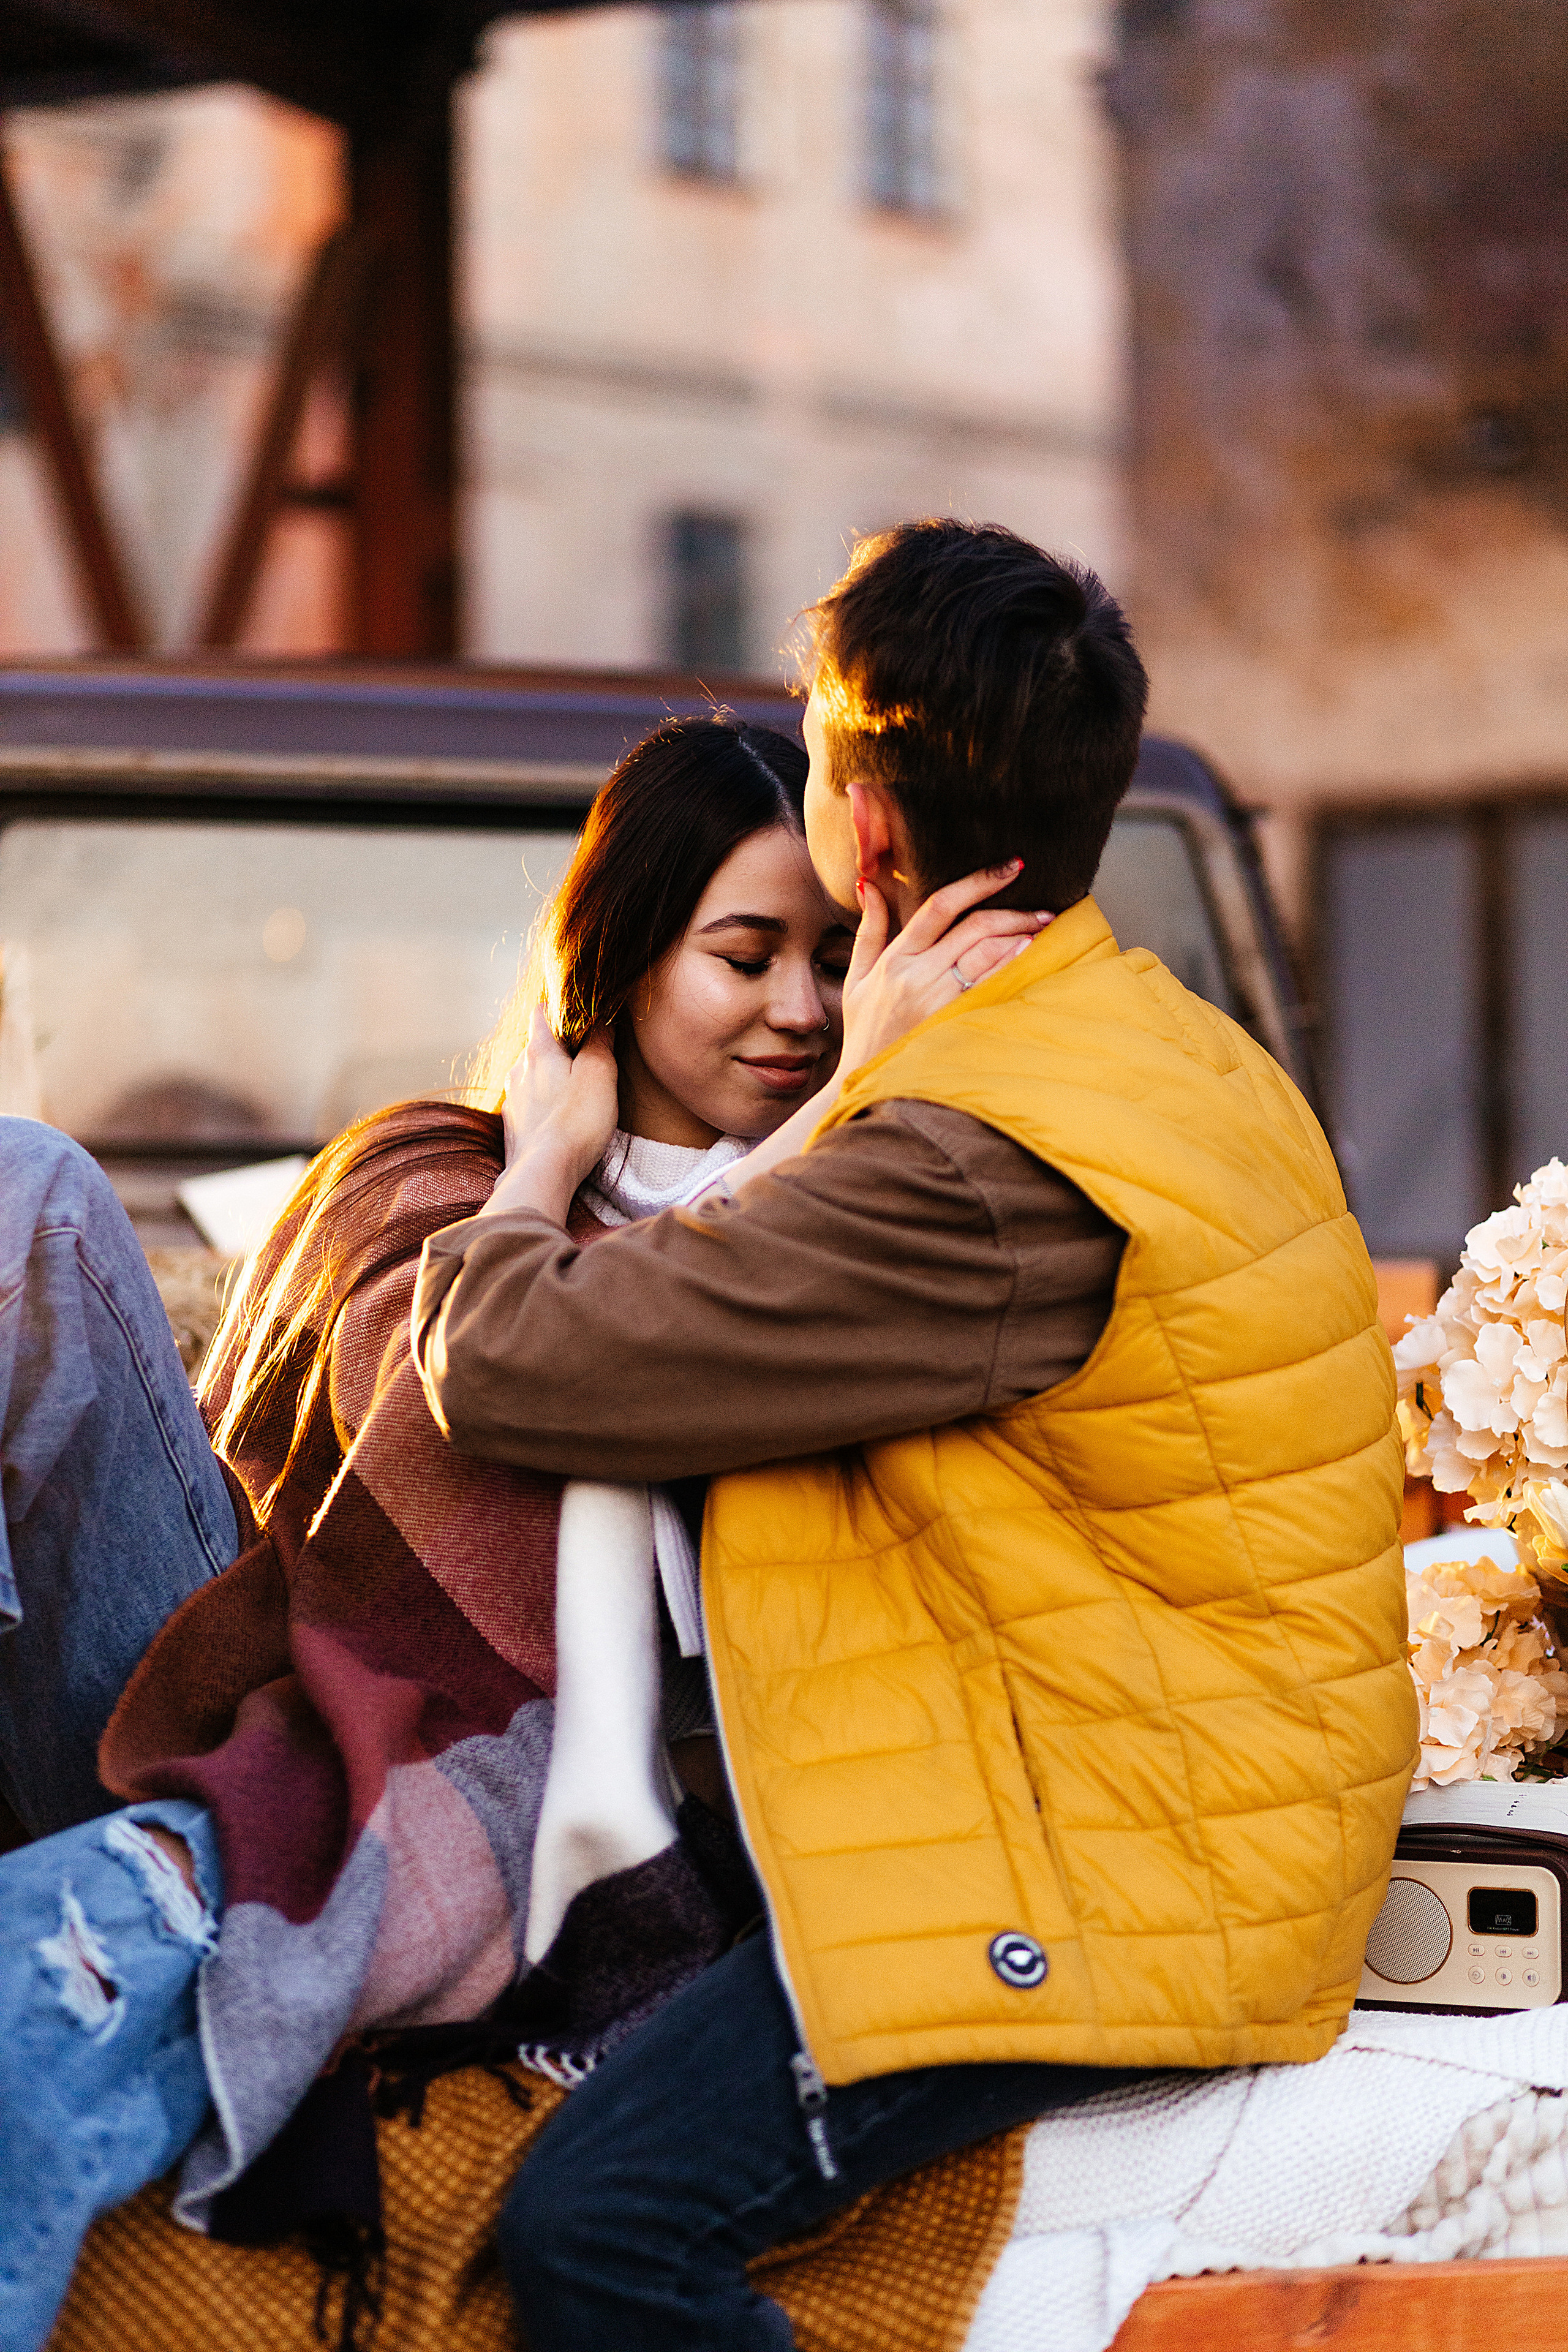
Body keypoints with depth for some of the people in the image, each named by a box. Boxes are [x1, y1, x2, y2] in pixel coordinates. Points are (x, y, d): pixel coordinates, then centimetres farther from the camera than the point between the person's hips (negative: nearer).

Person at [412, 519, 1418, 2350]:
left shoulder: (978, 1168, -24)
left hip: (1118, 1885, -11)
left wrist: (542, 1157, 1)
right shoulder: (1180, 1045, 9)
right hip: (1229, 1798, 11)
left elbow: (501, 1367, -19)